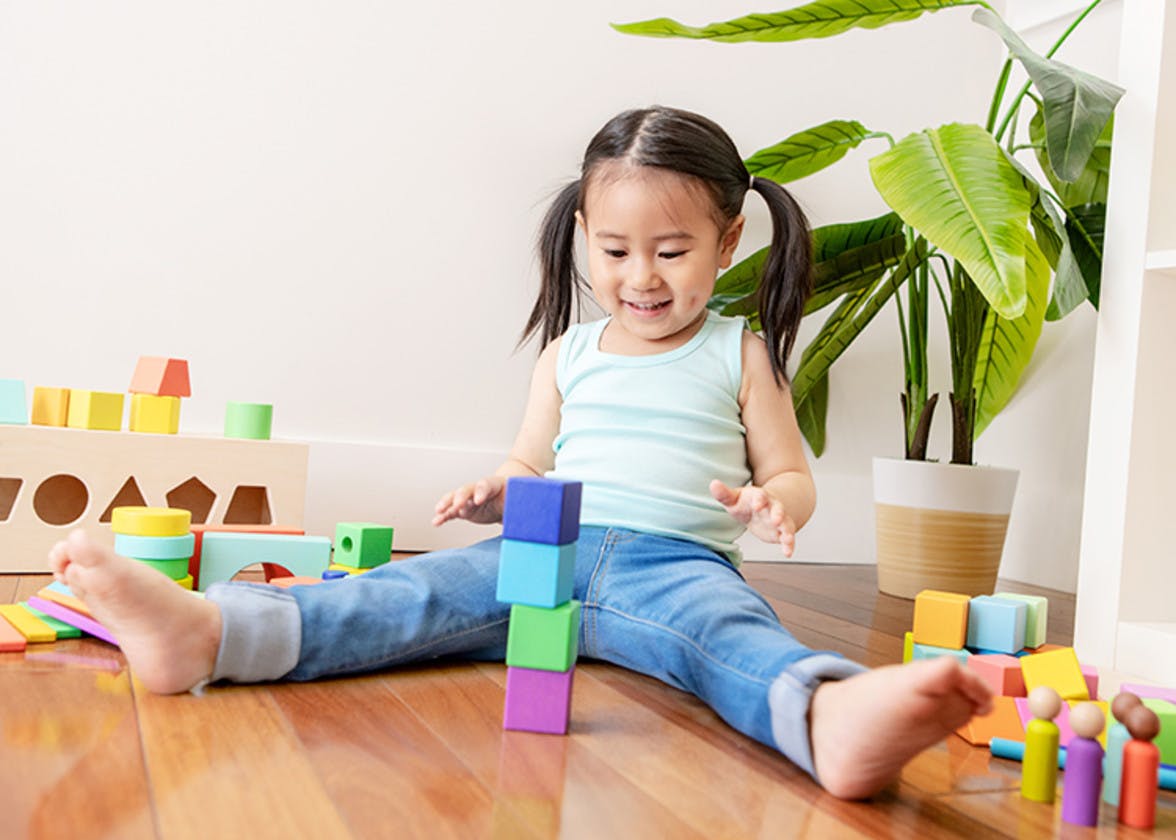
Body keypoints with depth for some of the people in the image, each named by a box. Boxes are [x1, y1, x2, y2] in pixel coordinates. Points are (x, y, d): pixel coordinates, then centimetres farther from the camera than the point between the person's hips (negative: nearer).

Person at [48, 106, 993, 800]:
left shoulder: (741, 356, 13)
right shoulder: (570, 353, 20)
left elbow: (792, 473, 14)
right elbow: (530, 465, 24)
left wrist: (774, 503, -11)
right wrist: (496, 494, 0)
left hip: (675, 560, -3)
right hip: (551, 549, 3)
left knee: (724, 627, -37)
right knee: (427, 590, -23)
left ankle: (831, 719, -70)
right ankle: (209, 632, -42)